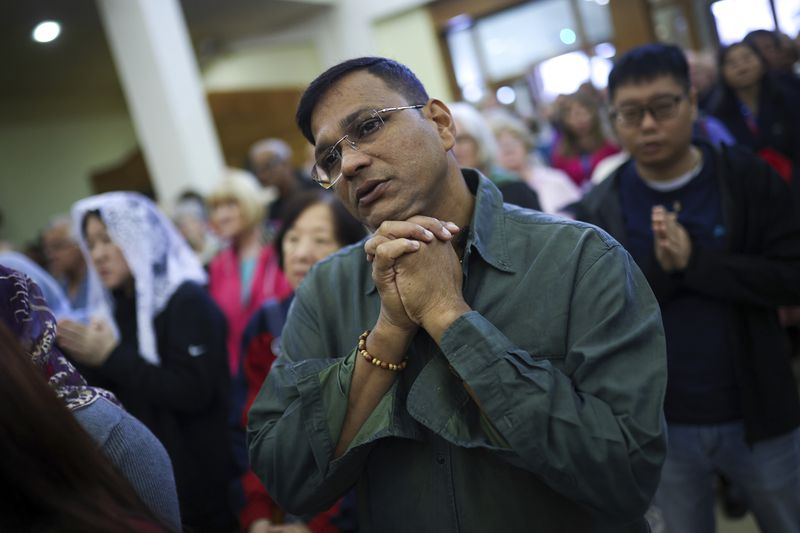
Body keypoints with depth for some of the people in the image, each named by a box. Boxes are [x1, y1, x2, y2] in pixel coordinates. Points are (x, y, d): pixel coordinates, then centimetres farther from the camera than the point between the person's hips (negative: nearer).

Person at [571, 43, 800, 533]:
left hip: (757, 413, 0)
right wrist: (659, 270, -25)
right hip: (662, 426, 0)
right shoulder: (599, 210, -6)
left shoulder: (748, 179, -7)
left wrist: (694, 261, -23)